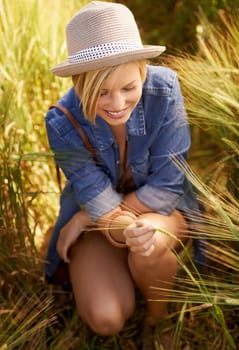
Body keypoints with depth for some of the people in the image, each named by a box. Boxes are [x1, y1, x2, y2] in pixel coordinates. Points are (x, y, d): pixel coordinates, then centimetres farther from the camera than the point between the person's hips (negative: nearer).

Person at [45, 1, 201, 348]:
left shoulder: (164, 89, -27)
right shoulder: (62, 124, -26)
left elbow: (167, 187, -22)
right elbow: (103, 208, -23)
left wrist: (85, 219, -20)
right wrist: (128, 231, -48)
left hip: (162, 207, 0)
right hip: (97, 219, 1)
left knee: (147, 250, -34)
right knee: (105, 319, -18)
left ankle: (161, 318, 0)